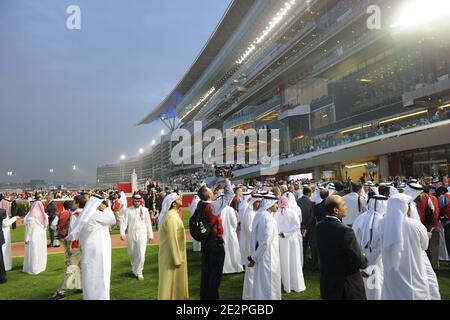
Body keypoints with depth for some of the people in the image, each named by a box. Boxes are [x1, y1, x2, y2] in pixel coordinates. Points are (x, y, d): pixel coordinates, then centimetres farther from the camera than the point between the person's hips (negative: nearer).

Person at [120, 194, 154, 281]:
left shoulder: (144, 210, 1)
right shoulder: (128, 210, 0)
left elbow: (148, 223, 5)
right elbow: (124, 222, -5)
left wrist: (150, 235, 7)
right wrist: (122, 233, -18)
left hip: (142, 234, -1)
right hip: (131, 234, 1)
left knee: (141, 254, -6)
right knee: (132, 254, 14)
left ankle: (139, 272, 10)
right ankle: (134, 269, 37)